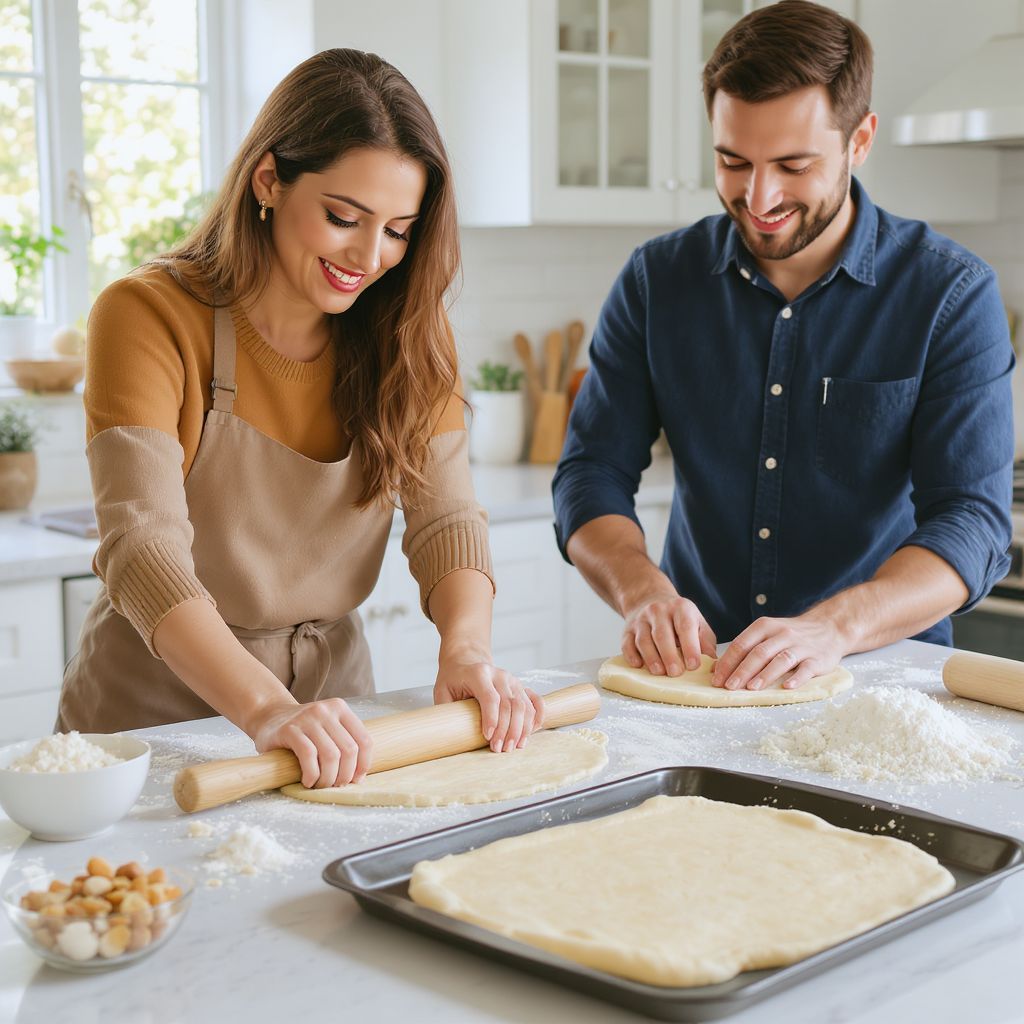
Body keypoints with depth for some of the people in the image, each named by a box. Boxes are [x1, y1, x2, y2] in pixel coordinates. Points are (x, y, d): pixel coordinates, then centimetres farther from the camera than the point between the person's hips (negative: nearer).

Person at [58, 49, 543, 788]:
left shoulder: (406, 329, 2)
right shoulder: (149, 316, -13)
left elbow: (447, 517, -5)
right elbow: (143, 547, -24)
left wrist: (466, 649, -24)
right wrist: (267, 710, -38)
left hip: (331, 700, 3)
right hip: (154, 719, -2)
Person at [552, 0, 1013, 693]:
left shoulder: (953, 293, -4)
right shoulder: (657, 280, 3)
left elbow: (971, 521, -10)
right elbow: (592, 473, 3)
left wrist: (833, 626, -28)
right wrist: (644, 592, -18)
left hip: (882, 670, -1)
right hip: (693, 668, 2)